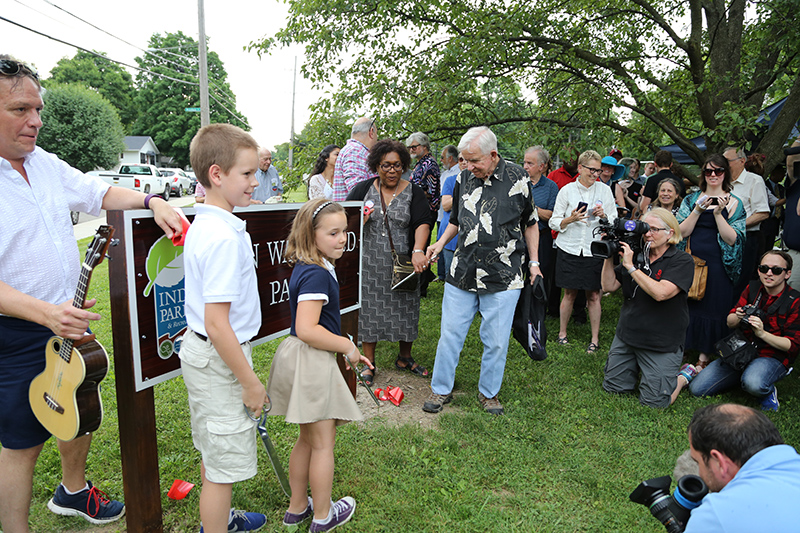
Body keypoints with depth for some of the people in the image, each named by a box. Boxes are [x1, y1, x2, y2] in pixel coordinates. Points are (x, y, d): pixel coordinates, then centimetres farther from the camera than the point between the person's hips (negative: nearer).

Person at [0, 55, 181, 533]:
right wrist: (46, 313, -36)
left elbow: (99, 192, 14)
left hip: (70, 318, 7)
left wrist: (152, 202, -4)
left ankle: (73, 491, 45)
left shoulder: (45, 163, 3)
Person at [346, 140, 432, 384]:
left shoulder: (413, 192, 1)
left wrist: (418, 251, -29)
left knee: (405, 311, 9)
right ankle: (369, 364, 21)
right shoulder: (364, 188, 4)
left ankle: (404, 358, 31)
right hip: (369, 264, 0)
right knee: (369, 310, 5)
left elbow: (423, 222, -12)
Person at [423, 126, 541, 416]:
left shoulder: (517, 178, -4)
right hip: (462, 273, 3)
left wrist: (534, 263, 6)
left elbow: (530, 223, 7)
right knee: (450, 334, 7)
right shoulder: (464, 178, 6)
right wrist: (440, 243, 5)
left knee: (497, 340, 6)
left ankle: (489, 392, 27)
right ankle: (441, 389, 25)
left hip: (503, 278, -2)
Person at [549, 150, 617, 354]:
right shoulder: (567, 190, 1)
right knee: (569, 293, 6)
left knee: (593, 295, 3)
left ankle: (595, 339, 15)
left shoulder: (605, 190, 5)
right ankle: (562, 333, 22)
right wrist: (570, 219, -18)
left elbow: (615, 222, 7)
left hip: (594, 250, 1)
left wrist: (603, 216, -14)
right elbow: (554, 222, 1)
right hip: (570, 249, -1)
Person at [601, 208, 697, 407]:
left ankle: (685, 375, 24)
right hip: (626, 336, 5)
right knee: (613, 387, 11)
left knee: (654, 400, -2)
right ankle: (638, 368, 37)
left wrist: (630, 266, -23)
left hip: (661, 344, -5)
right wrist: (609, 256, -9)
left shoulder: (682, 261, -11)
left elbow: (661, 293, -27)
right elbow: (609, 286, 3)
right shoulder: (636, 255, 5)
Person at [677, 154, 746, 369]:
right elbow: (681, 232, -4)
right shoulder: (691, 199, 7)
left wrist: (718, 213, -16)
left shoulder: (734, 203, 2)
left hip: (717, 265, -1)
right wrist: (698, 210, -14)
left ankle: (704, 357, 17)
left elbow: (732, 239, -8)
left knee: (712, 308, 4)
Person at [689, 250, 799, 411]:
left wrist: (762, 333, -27)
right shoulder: (752, 289, 4)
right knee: (697, 389, -6)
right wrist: (739, 317, -15)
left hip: (773, 357, -4)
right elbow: (730, 323, 9)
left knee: (752, 383, -41)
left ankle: (769, 392, -4)